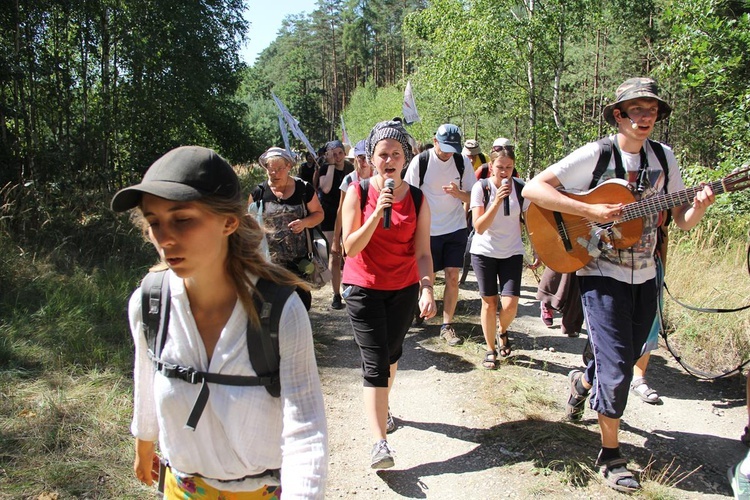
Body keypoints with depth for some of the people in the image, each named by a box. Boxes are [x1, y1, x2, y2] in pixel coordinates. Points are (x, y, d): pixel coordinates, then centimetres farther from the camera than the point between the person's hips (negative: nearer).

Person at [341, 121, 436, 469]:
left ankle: (382, 405, 43)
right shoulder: (357, 193, -9)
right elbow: (350, 247, -15)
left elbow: (422, 252, -6)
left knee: (392, 354, 15)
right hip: (363, 287, -3)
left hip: (403, 289, 3)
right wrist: (377, 212, -26)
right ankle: (379, 443, -7)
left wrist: (427, 290, -20)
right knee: (375, 362, -8)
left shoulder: (417, 199, -3)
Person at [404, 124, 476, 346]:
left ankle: (447, 325, 9)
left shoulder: (462, 162, -2)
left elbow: (473, 197, 1)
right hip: (428, 230, -2)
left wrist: (458, 192, -20)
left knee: (453, 277, 0)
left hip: (456, 228, 2)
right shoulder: (420, 161, -9)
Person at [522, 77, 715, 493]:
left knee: (626, 360, 17)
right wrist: (590, 211, -25)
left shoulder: (663, 158, 5)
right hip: (602, 275, -6)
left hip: (644, 277, 6)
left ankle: (584, 381, 50)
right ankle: (610, 456, 12)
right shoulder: (595, 155, -11)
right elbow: (533, 188, -19)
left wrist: (700, 206, -15)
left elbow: (682, 221, 8)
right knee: (617, 368, -7)